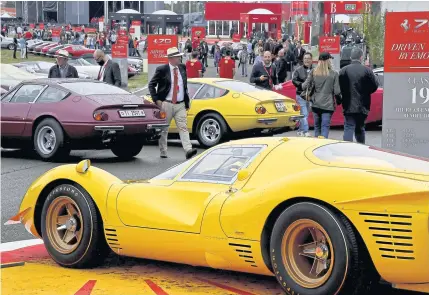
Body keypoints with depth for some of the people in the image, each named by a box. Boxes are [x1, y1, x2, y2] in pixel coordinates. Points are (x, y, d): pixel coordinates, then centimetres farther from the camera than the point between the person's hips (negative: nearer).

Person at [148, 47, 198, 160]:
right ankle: (163, 153, 16)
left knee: (183, 127, -9)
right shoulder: (162, 70, -5)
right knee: (164, 129, 6)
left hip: (180, 105, 3)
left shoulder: (182, 68, 8)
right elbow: (151, 85, 0)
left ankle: (188, 150, -20)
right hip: (166, 104, -3)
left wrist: (187, 103, 11)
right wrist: (156, 100, -9)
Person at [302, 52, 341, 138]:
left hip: (316, 104, 3)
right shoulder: (334, 74, -8)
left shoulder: (313, 73, -1)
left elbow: (305, 86, -4)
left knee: (317, 127, 16)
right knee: (325, 128, -1)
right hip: (328, 105, -3)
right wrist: (339, 100, 10)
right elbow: (337, 91, -9)